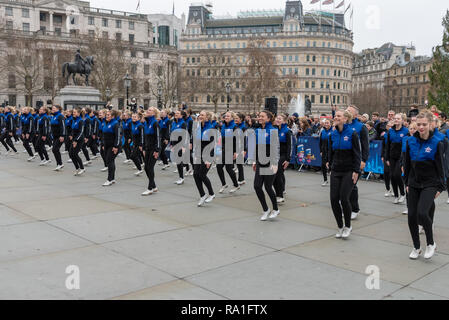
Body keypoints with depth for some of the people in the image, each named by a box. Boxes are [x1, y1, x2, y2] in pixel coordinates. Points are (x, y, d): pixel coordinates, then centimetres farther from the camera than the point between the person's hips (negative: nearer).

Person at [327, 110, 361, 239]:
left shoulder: (352, 133, -8)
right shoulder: (333, 134, 7)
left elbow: (357, 153, -8)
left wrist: (356, 171, -13)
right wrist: (330, 166, 10)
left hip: (349, 171, -5)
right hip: (336, 171, 5)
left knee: (344, 198, -9)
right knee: (334, 199, -1)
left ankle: (348, 226, 13)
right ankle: (340, 227, 17)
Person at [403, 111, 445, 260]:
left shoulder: (437, 143, -8)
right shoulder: (411, 141, 3)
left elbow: (440, 166, -5)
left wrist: (440, 187, -5)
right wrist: (407, 182, 12)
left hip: (430, 184, -4)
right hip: (414, 184, 4)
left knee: (422, 213, -20)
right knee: (411, 216, 3)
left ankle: (431, 244, 4)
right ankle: (416, 247, 21)